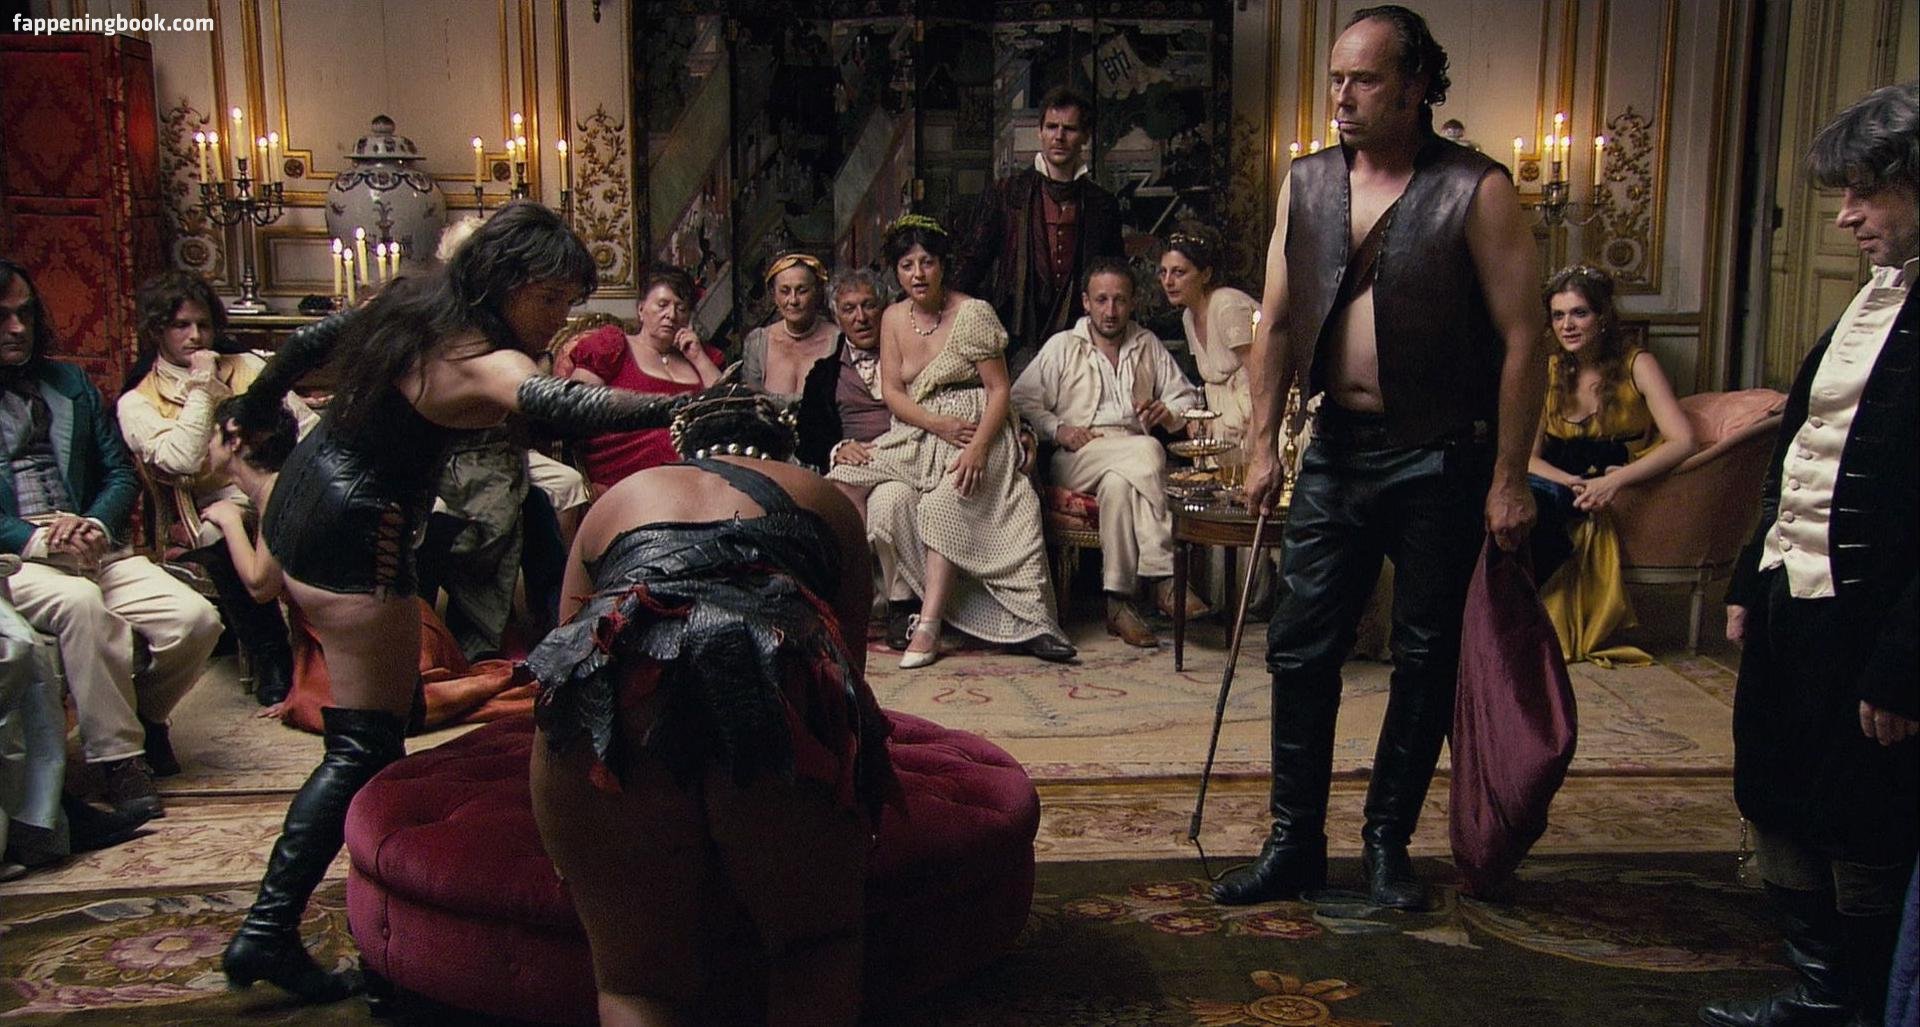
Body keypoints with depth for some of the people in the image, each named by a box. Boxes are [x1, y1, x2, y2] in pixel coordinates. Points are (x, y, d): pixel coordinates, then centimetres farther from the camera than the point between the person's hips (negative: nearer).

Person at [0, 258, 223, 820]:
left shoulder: (71, 383, 20)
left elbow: (121, 472, 15)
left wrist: (93, 526, -6)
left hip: (93, 545, 5)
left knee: (197, 619, -17)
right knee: (82, 602, -37)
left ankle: (144, 714, 13)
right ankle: (116, 753, -22)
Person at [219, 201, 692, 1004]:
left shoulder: (412, 299, 3)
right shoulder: (477, 361, -24)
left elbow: (310, 343, 17)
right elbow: (568, 407, -43)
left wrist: (254, 409, 34)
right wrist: (690, 407, -55)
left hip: (302, 497, 10)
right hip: (354, 541, -10)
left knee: (388, 699, 23)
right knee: (364, 746, -5)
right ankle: (268, 931, -4)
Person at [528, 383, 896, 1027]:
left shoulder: (618, 498, 35)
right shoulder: (824, 501, 33)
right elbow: (851, 664, 39)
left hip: (610, 695, 1)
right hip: (781, 687, 0)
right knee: (818, 946, 21)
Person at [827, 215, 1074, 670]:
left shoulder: (973, 314, -8)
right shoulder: (894, 318, 9)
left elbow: (999, 391, -10)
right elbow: (891, 391, 4)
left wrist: (977, 447, -25)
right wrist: (938, 424, -15)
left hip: (976, 431, -6)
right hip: (916, 435, 6)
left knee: (945, 501, -33)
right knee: (847, 479, -17)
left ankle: (929, 626, -32)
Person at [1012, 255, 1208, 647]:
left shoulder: (1149, 346, 21)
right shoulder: (1062, 347, 13)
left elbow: (1188, 397, 23)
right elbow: (1021, 399, 6)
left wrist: (1167, 412, 0)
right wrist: (1058, 429, -10)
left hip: (1133, 460, 3)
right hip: (1076, 458, -3)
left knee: (1118, 483, -37)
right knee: (1147, 451, -35)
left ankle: (1119, 601, -40)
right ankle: (1164, 577, -39)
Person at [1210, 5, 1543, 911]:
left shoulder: (1475, 191, -9)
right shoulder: (1306, 183, 5)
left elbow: (1521, 339, -9)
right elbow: (1276, 321, 9)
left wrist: (1509, 479, -12)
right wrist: (1264, 444, 4)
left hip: (1439, 458, -4)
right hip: (1337, 446, 4)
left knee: (1425, 659, 7)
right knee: (1302, 647, 4)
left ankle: (1388, 842, 22)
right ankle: (1296, 843, 16)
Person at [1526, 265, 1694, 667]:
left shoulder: (1636, 366, 1)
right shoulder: (1549, 372, 11)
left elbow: (1682, 442, -10)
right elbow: (1528, 456, 5)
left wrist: (1613, 481, -23)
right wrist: (1573, 483, -16)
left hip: (1622, 500, -3)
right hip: (1560, 491, 3)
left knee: (1536, 497, -34)